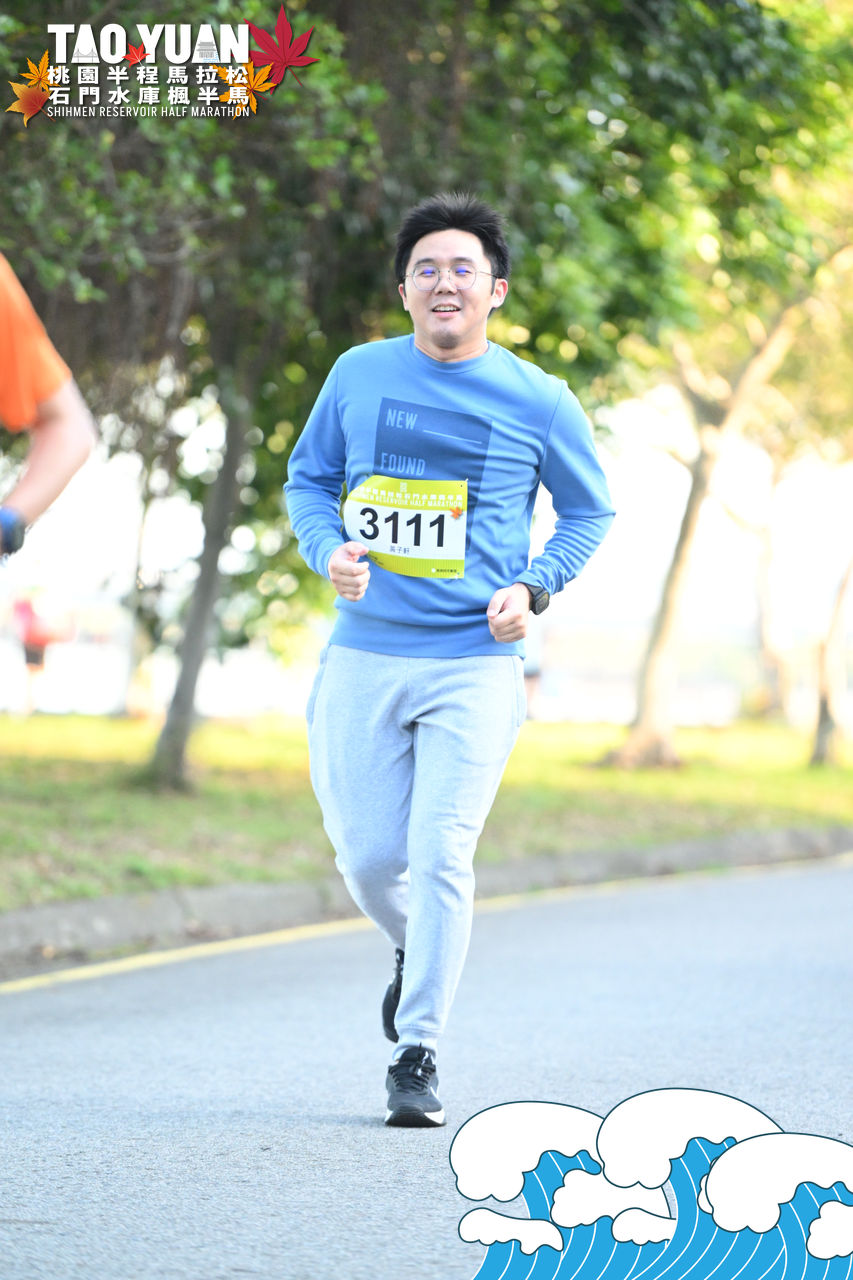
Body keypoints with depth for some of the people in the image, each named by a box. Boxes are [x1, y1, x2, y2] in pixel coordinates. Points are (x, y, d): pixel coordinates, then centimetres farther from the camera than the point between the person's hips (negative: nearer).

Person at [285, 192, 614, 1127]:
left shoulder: (536, 401, 0)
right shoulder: (359, 376, 5)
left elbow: (588, 510, 12)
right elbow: (309, 476, 16)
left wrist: (533, 586, -4)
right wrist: (329, 550, -5)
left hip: (474, 664, -2)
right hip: (363, 656, 2)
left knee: (439, 855, -11)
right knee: (367, 857, 3)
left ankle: (418, 1055, 0)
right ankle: (413, 952, 37)